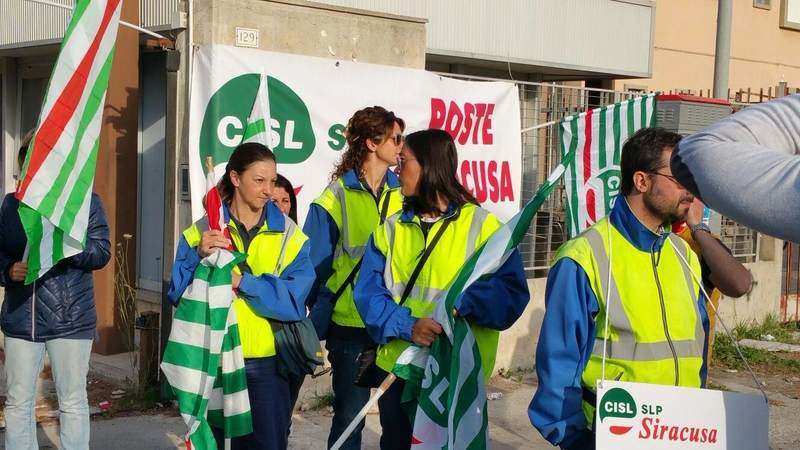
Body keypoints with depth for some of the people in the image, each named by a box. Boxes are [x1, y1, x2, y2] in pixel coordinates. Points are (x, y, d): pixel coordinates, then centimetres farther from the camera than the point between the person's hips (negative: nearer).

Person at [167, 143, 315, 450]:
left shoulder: (290, 236, 0)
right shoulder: (203, 231, 2)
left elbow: (294, 301, -12)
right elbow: (177, 295, -4)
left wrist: (242, 281, -22)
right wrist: (200, 257, -20)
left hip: (266, 363, 0)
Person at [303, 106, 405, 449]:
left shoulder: (402, 195, 5)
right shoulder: (336, 197, -6)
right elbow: (316, 267, -4)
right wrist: (317, 327, -7)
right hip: (349, 325, -3)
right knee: (349, 414, 6)